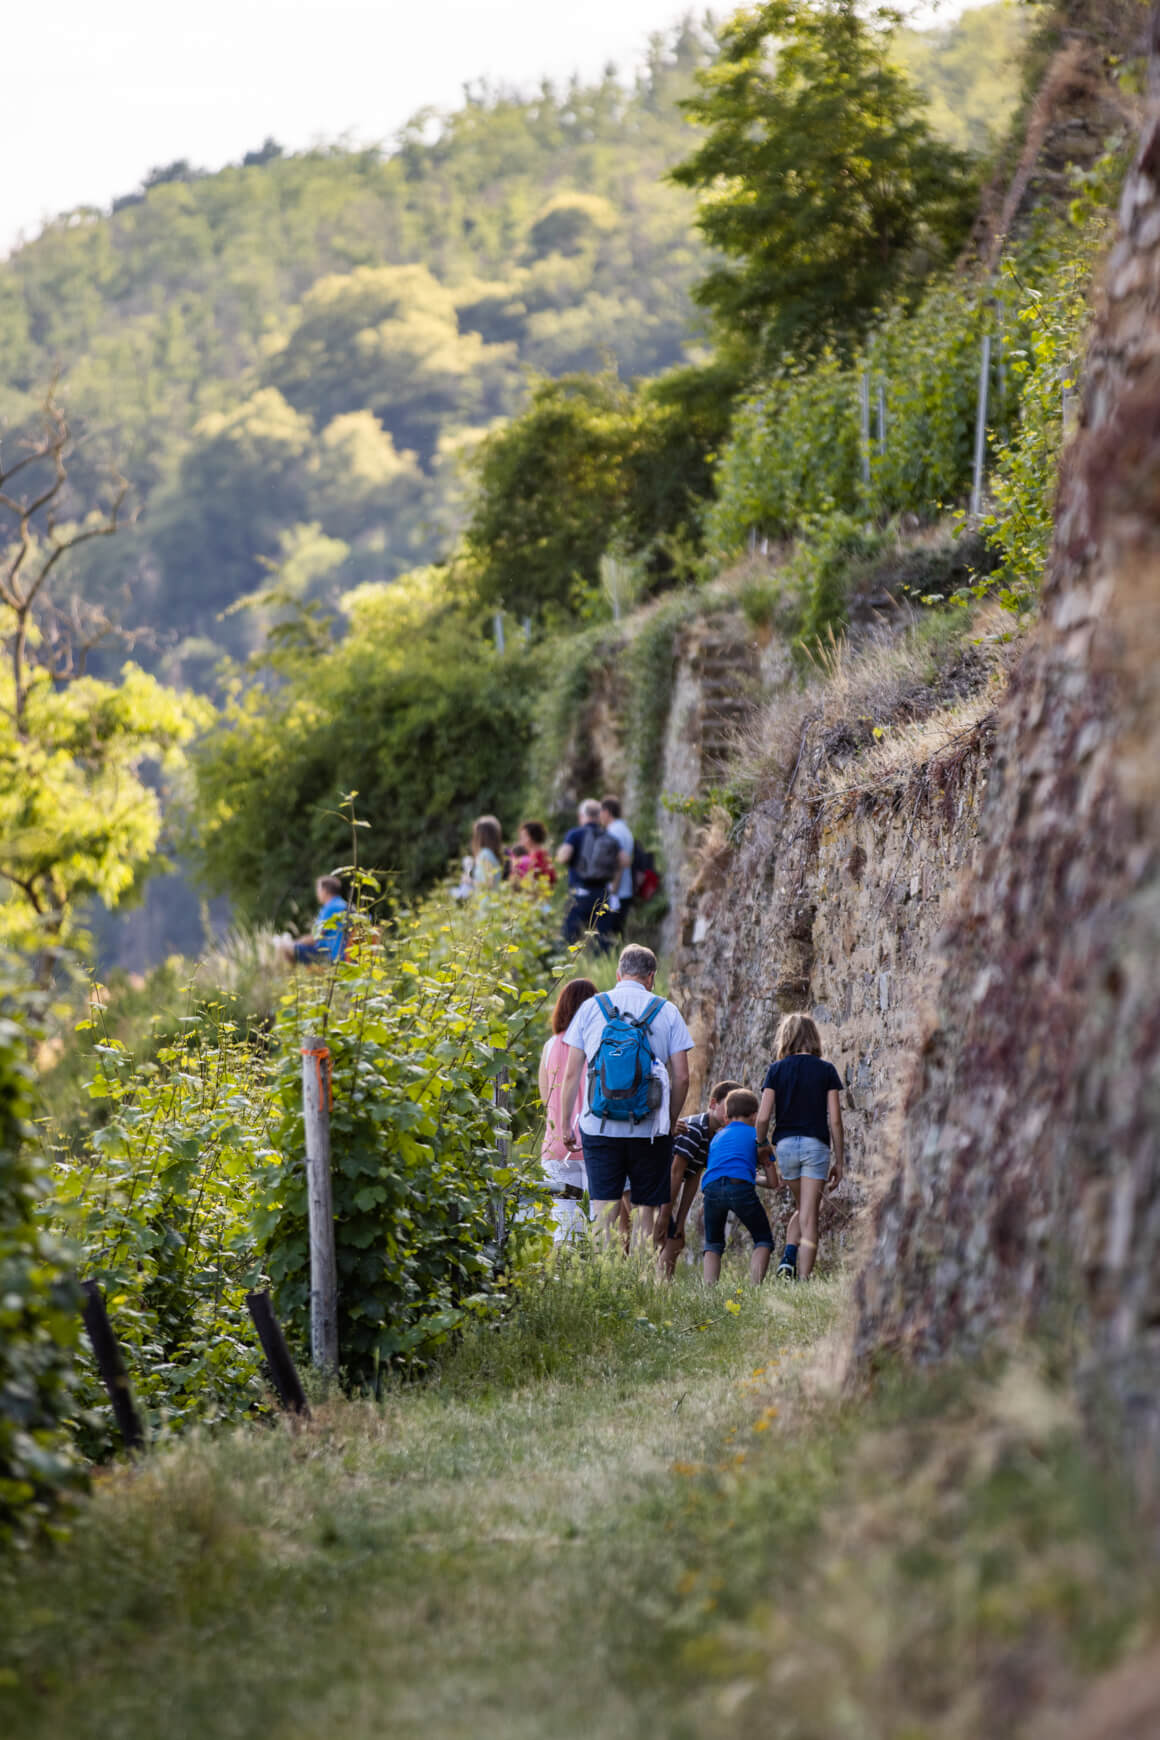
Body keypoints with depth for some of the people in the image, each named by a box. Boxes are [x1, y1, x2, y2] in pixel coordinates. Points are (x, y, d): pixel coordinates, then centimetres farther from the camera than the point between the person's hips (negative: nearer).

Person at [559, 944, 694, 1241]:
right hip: (649, 1129, 0)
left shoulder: (590, 1008, 4)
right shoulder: (667, 1011, 3)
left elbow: (571, 1074, 3)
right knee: (649, 1208, 6)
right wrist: (671, 1122, 12)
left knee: (604, 1210, -2)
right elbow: (681, 1077, 0)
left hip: (599, 1126, 0)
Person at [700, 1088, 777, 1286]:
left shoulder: (717, 1137, 33)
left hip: (711, 1187, 3)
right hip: (741, 1186, -3)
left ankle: (709, 1288, 0)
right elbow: (773, 1181, 22)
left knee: (713, 1244, 20)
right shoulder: (756, 1135, 23)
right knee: (763, 1240, 11)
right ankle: (755, 1287, -9)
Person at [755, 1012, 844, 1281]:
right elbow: (835, 1120, 0)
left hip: (785, 1144, 2)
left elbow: (763, 1117, -2)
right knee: (809, 1217, -1)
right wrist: (838, 1161, 6)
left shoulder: (777, 1069, 4)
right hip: (816, 1145, -2)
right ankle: (803, 1278, -9)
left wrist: (761, 1148, 14)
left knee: (801, 1208, 22)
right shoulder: (826, 1070, 3)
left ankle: (788, 1256, 0)